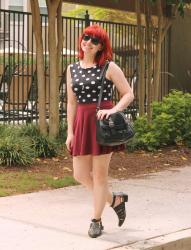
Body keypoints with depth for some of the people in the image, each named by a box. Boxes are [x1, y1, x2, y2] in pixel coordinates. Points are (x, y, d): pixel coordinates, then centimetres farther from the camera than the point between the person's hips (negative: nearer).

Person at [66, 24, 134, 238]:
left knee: (99, 174, 1)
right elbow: (71, 103, 11)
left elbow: (129, 94, -3)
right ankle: (115, 199, 29)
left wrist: (113, 110, -19)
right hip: (82, 123, 5)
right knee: (80, 175, 6)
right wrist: (70, 131, 6)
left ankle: (96, 220, 16)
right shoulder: (72, 69, 10)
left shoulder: (109, 67, -3)